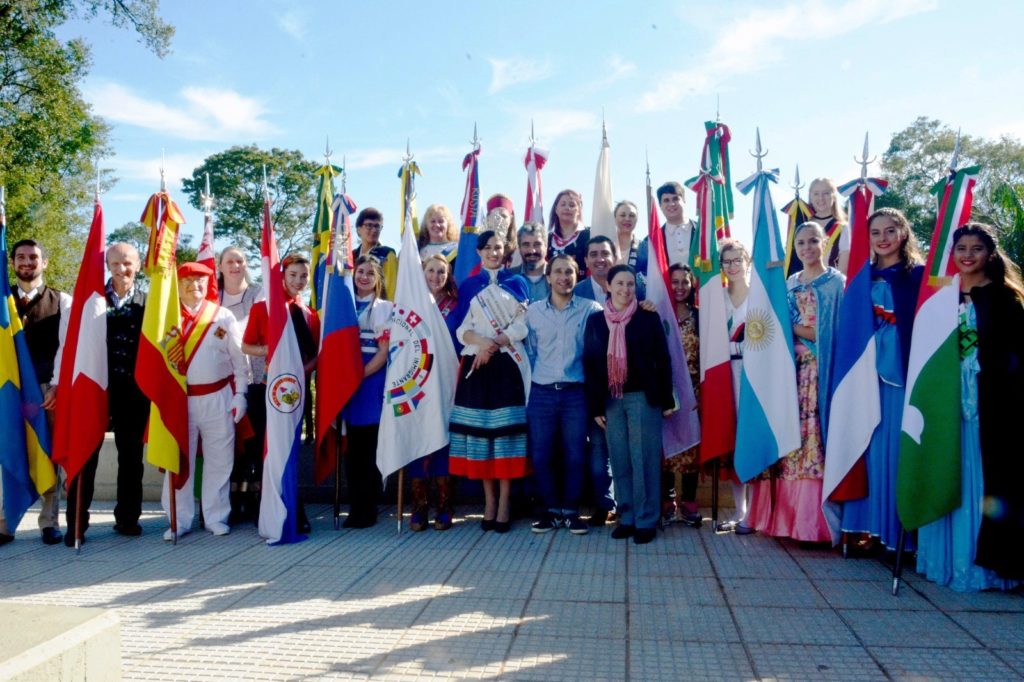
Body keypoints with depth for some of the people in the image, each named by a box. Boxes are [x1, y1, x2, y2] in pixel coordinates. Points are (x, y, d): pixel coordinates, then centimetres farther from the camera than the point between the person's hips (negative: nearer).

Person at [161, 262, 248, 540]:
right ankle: (180, 520, 18)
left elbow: (239, 360, 5)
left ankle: (216, 517, 19)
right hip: (179, 399, 0)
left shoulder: (224, 317, 4)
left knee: (219, 460, 6)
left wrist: (239, 395, 0)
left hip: (217, 398, 0)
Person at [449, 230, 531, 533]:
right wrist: (482, 341, -16)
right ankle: (489, 501, 9)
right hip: (477, 364, 2)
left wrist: (495, 345, -13)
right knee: (479, 429, -1)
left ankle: (504, 503, 0)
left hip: (508, 365, -2)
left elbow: (523, 326, 0)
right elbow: (462, 329, 5)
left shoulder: (517, 283, 11)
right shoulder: (468, 286, 14)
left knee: (506, 429, -6)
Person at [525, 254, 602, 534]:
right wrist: (529, 387, 5)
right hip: (541, 393, 2)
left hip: (576, 393, -2)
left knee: (575, 456, 3)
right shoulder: (533, 311, 6)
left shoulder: (591, 310, -1)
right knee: (541, 456, 5)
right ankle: (552, 509, 20)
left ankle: (571, 511, 19)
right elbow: (529, 352, 9)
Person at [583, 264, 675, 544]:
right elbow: (589, 364, 6)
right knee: (620, 461, 7)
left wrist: (666, 400, -4)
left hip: (643, 397, -3)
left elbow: (663, 360, 0)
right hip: (611, 400, 3)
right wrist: (595, 406, 2)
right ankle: (626, 517, 17)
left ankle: (646, 520, 8)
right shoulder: (595, 321, 7)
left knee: (644, 459, -1)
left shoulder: (649, 318, 0)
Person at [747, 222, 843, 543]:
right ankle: (789, 513, 7)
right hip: (794, 369, 5)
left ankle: (815, 518, -4)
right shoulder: (789, 284, 17)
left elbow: (838, 331, -6)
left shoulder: (837, 282, 2)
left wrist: (794, 328, -6)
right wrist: (805, 331, -1)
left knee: (819, 435, -8)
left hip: (822, 369, -4)